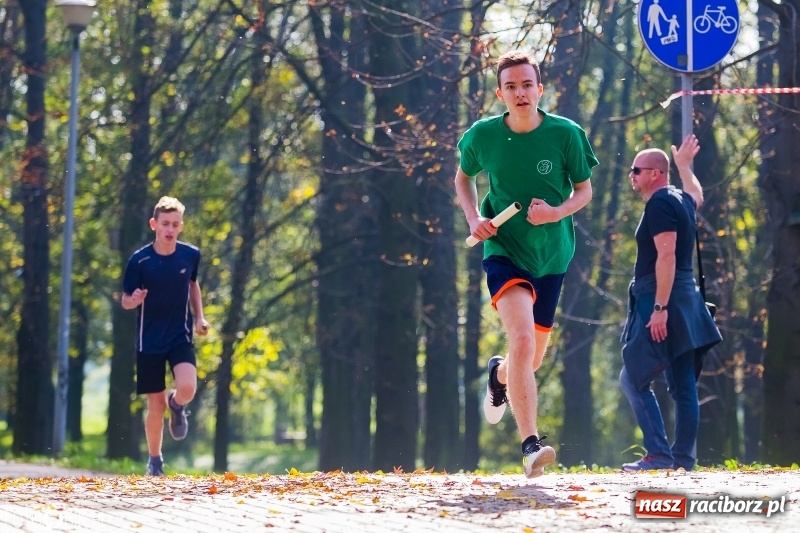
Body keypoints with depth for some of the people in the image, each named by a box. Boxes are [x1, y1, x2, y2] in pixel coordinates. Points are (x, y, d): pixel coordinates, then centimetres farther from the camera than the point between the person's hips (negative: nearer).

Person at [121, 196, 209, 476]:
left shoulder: (190, 255, -4)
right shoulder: (139, 260, -11)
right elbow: (125, 301, -3)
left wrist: (199, 317, 7)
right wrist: (134, 300, -26)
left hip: (180, 337, 1)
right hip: (149, 341, -1)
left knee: (187, 389, -23)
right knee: (156, 405, 2)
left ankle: (177, 406, 14)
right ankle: (154, 460, 24)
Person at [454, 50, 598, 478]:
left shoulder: (565, 134, -8)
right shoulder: (482, 136, -6)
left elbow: (584, 190, 3)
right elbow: (463, 177, 14)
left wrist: (556, 212, -17)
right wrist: (473, 218, -4)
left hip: (552, 254, 2)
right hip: (504, 250, -2)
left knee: (532, 358, 14)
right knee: (522, 339, -26)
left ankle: (499, 375, 53)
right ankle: (530, 445, -27)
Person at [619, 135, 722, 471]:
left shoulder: (659, 204, -12)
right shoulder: (682, 200, 16)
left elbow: (666, 256, -21)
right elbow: (696, 196, 43)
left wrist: (659, 307, -25)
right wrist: (684, 165, 58)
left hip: (660, 303, -10)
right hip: (684, 303, 10)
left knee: (634, 379, -8)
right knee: (683, 386, 7)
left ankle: (659, 454, -15)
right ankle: (683, 457, 7)